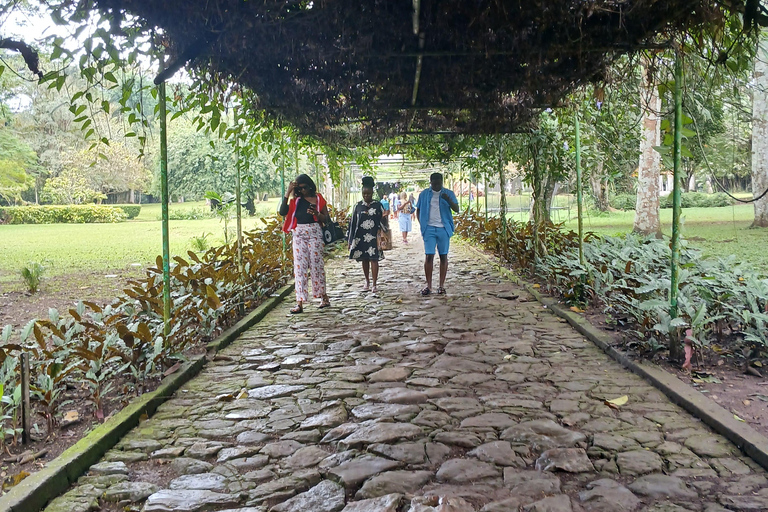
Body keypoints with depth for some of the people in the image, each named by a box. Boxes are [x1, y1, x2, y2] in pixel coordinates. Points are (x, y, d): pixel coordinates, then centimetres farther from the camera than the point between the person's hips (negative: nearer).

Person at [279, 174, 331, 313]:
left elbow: (326, 218, 3)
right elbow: (283, 212, -4)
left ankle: (324, 296, 18)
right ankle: (300, 303, -2)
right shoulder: (295, 200, 10)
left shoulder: (318, 199, 4)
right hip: (299, 234, 2)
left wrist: (316, 213, -17)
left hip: (314, 233, -2)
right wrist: (287, 193, -7)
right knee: (299, 267, -2)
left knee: (316, 265, 2)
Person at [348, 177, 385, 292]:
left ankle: (374, 284, -3)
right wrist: (351, 240, 6)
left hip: (373, 236, -2)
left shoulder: (378, 205, 2)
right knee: (364, 259, 10)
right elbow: (353, 222, 8)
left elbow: (382, 220, 8)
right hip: (361, 236, 2)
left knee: (374, 259, -7)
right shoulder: (358, 206, 6)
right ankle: (367, 281, 25)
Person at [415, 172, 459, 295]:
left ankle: (442, 285, 11)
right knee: (429, 256, -5)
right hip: (429, 229, 0)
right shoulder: (424, 194, 7)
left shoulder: (448, 194, 3)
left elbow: (457, 209, -7)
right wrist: (422, 225, 5)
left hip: (444, 229, 0)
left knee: (443, 256, 4)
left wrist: (448, 200, -25)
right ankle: (428, 285, 2)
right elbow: (418, 210, 16)